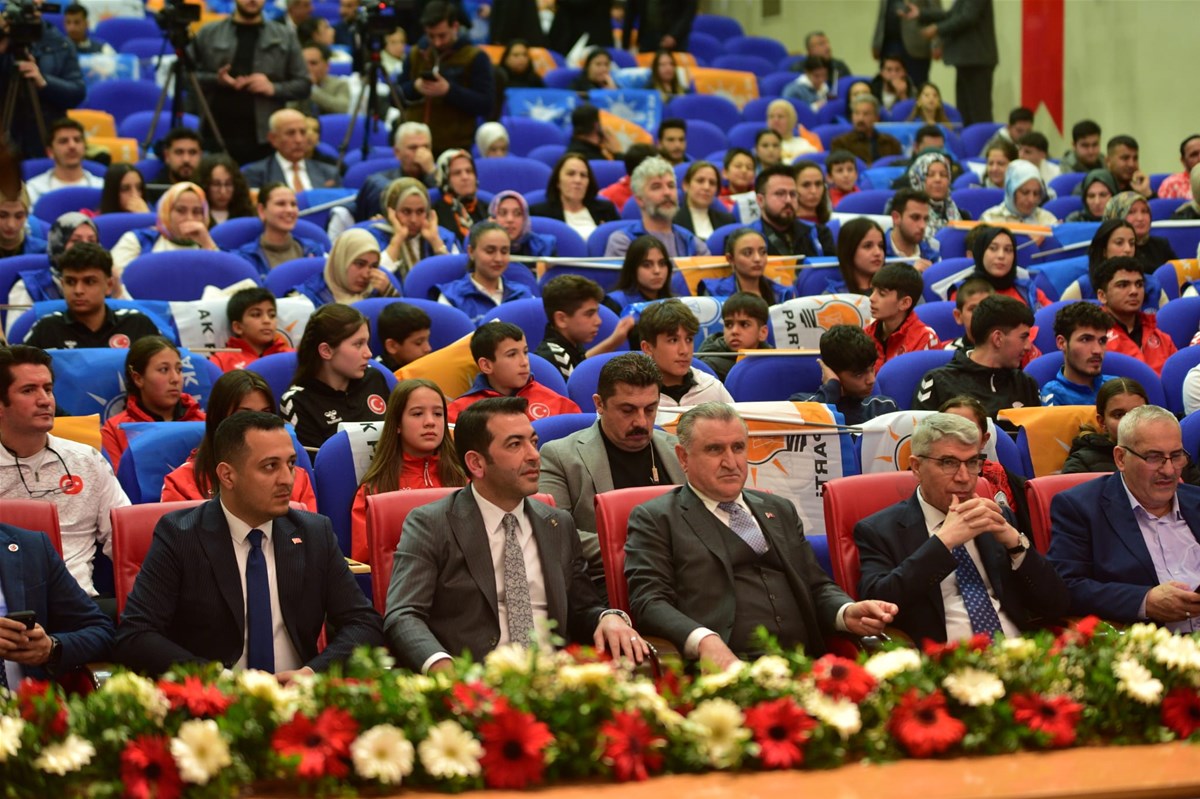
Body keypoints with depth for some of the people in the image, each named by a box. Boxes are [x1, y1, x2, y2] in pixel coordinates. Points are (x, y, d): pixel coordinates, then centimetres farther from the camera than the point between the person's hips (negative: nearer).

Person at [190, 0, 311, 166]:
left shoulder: (285, 37, 12)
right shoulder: (208, 34, 11)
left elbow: (304, 84, 9)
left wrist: (274, 88, -9)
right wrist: (216, 80, -9)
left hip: (264, 138, 0)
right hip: (217, 135, 0)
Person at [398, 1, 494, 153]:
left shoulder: (475, 58, -3)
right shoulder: (416, 54, 11)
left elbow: (486, 105, -9)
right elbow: (395, 97, 14)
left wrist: (449, 90, -20)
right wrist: (414, 88, -8)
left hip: (455, 149, -4)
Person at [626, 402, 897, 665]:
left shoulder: (781, 510, 27)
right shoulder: (654, 518, 9)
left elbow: (816, 586, 26)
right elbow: (649, 601, -3)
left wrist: (847, 613, 1)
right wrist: (703, 640, -23)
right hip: (726, 669, -5)